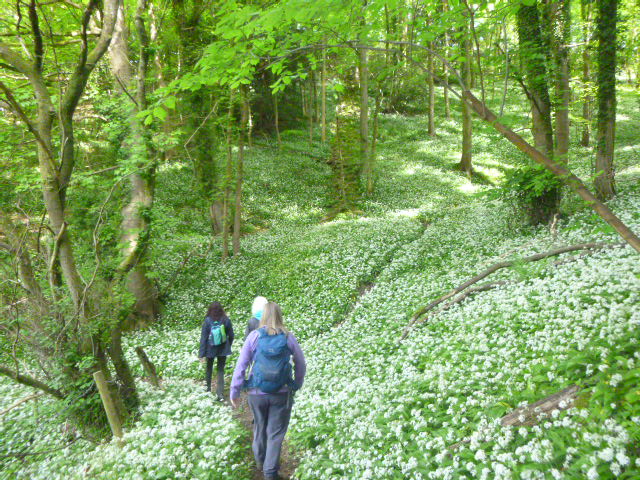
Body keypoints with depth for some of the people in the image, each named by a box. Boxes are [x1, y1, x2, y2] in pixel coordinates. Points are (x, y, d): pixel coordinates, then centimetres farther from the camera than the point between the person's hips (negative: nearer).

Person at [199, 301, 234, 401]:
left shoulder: (207, 321, -14)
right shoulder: (226, 320, -8)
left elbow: (203, 338, -13)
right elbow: (231, 336, 0)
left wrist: (202, 354, -9)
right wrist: (228, 347, 17)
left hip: (210, 349, -1)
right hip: (223, 349, 1)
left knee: (209, 368, 20)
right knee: (221, 371, 7)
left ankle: (208, 389, 33)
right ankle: (220, 394, 0)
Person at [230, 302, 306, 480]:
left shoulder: (254, 336, -8)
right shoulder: (288, 337, -6)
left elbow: (241, 365, -7)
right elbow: (301, 364, 2)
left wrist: (234, 391, 1)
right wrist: (297, 385, 17)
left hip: (257, 393, 1)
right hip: (282, 394, -1)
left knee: (260, 427, 24)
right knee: (276, 433, 11)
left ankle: (260, 460, 42)